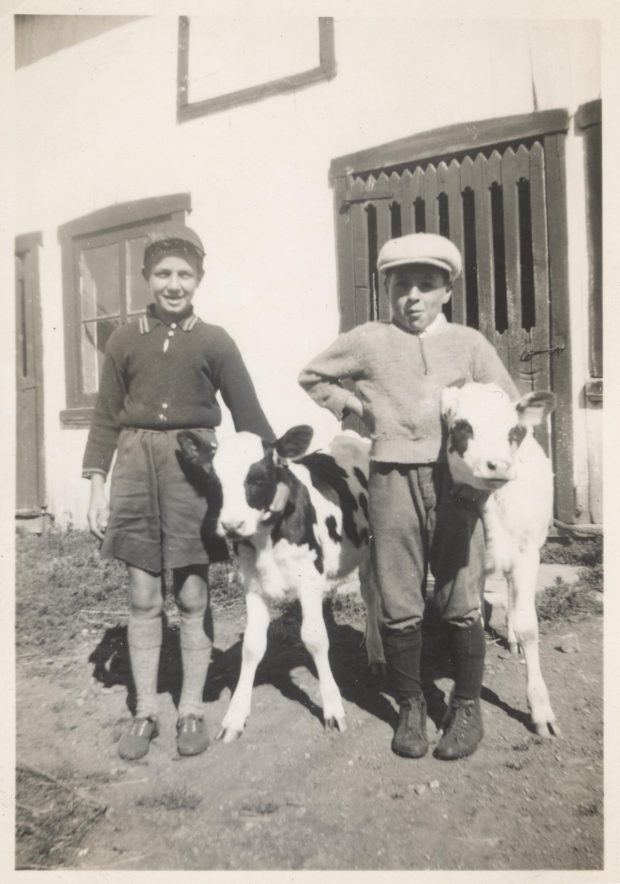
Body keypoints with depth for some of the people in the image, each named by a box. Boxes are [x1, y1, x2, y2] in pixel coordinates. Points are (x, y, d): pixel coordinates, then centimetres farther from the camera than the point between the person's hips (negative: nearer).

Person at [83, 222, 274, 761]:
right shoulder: (125, 340, 7)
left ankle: (192, 710, 22)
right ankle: (145, 712, 24)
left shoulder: (214, 341, 2)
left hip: (194, 465, -2)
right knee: (143, 598, 8)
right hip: (137, 466, 2)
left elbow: (248, 413, 3)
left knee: (192, 596, 4)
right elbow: (107, 417, 9)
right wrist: (98, 483, 3)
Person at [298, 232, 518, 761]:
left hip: (456, 481, 0)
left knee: (462, 605, 4)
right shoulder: (367, 341, 7)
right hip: (391, 481, 0)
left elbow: (509, 407, 12)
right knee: (400, 608, 6)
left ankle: (467, 706, 25)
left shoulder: (469, 343, 8)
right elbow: (312, 377, 19)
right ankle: (410, 706, 25)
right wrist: (354, 405, 7)